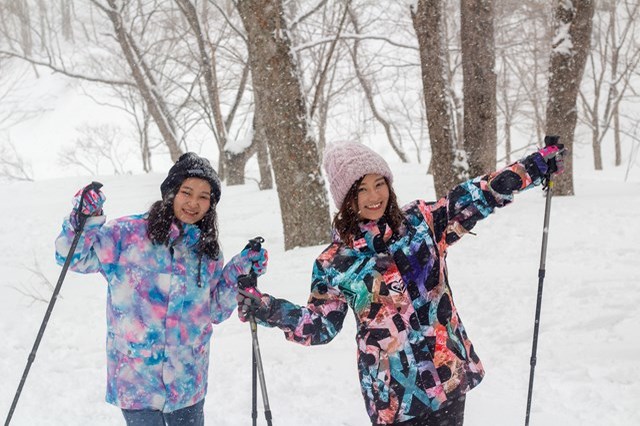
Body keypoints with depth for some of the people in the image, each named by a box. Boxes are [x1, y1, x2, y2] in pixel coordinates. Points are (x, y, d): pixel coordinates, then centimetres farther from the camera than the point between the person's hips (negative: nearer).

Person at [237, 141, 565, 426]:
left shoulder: (421, 221, 2)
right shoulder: (335, 263, -3)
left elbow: (477, 197, 9)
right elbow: (319, 326, 2)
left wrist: (536, 165, 10)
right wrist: (261, 307, -8)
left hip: (450, 374, 2)